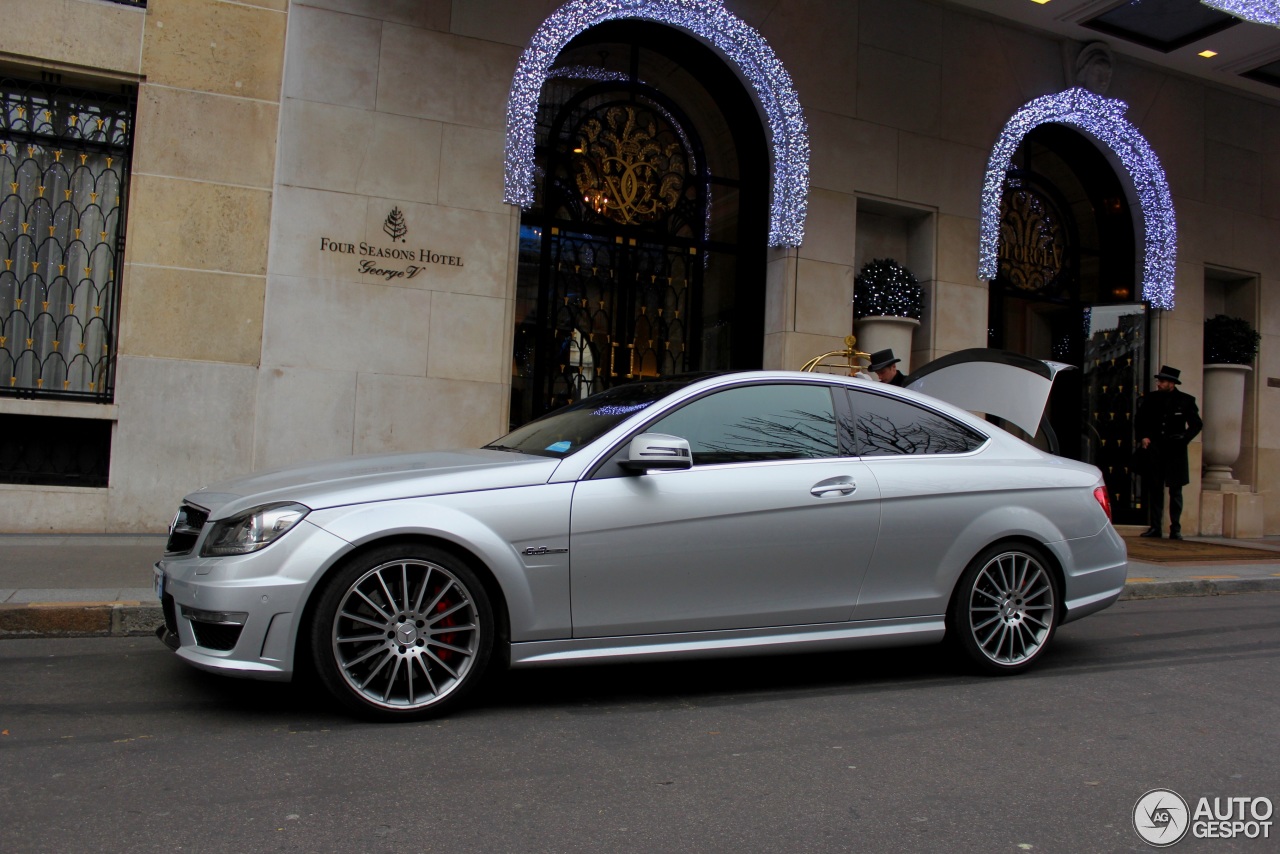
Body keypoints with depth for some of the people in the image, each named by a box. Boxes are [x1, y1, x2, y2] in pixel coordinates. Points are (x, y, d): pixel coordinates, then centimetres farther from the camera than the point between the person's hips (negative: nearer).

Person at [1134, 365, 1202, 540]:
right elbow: (1140, 420, 15)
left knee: (1175, 491, 1)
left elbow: (1196, 424, 7)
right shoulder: (1150, 398, 6)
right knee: (1154, 489, 3)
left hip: (1175, 452, -2)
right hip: (1154, 450, 2)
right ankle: (1155, 527, 7)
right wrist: (1143, 437, 1)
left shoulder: (1186, 401, 1)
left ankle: (1175, 528, 7)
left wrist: (1183, 439, -6)